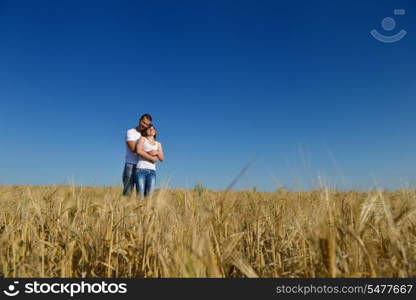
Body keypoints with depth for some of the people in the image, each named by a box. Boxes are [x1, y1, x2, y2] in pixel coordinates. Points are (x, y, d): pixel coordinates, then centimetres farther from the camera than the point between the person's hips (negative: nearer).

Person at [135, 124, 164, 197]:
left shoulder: (158, 144, 21)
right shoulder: (142, 139, 11)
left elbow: (162, 159, 14)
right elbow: (138, 151, -6)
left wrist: (157, 152, -6)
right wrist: (152, 158, -4)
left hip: (152, 171, 3)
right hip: (141, 169, -3)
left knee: (149, 195, -6)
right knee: (140, 195, -10)